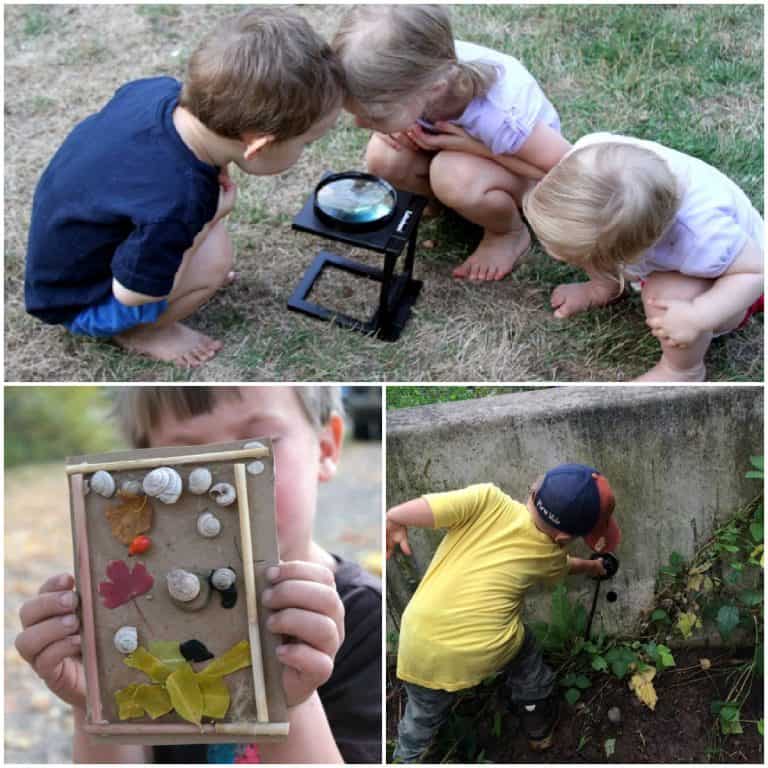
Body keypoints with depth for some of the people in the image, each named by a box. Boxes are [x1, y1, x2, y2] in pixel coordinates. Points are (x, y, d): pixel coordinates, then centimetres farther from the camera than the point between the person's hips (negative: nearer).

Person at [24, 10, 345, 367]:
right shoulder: (175, 206, -41)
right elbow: (133, 294, -24)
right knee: (215, 255, -23)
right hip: (76, 300, -7)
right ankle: (135, 331, 1)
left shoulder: (160, 90, -18)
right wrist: (209, 217, -17)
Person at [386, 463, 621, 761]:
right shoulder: (550, 556, 3)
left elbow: (420, 510, -19)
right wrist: (592, 567, 50)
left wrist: (392, 522, 2)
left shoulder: (488, 499, -9)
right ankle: (538, 726, 53)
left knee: (424, 714, 26)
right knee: (524, 649, 35)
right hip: (488, 651, 1)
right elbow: (565, 566, 28)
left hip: (422, 644, -1)